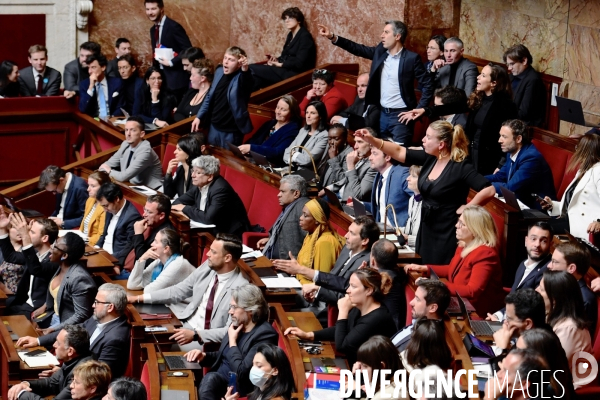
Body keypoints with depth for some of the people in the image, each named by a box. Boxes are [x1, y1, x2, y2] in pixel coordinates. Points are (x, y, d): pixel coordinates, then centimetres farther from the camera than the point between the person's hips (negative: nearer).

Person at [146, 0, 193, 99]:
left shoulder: (173, 26, -13)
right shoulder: (153, 29, 13)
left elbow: (188, 50, -15)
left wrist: (171, 62, -19)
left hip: (175, 78, -7)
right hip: (161, 76, 7)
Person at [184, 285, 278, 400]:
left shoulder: (265, 334, -16)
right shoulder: (237, 325, 10)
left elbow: (241, 373, -23)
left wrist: (232, 341, -11)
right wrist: (204, 356, 4)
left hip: (239, 389, -8)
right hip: (218, 379, 8)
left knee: (210, 379, -34)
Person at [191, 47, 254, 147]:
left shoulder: (242, 78, -17)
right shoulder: (219, 71, 2)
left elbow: (247, 83, -43)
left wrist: (245, 69, -62)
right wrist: (199, 117, 11)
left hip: (231, 132, -6)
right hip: (214, 127, 6)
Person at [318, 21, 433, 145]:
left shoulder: (411, 58, -11)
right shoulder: (380, 51, 6)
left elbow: (428, 84, -9)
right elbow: (358, 49, 7)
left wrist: (419, 110, -12)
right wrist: (332, 37, -2)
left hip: (400, 115, -6)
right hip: (382, 114, 6)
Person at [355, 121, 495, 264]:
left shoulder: (461, 168, -17)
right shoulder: (430, 158, 3)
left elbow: (489, 190, -23)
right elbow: (399, 152, 6)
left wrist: (466, 208, -15)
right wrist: (372, 140, -3)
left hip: (447, 235, -7)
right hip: (426, 230, 7)